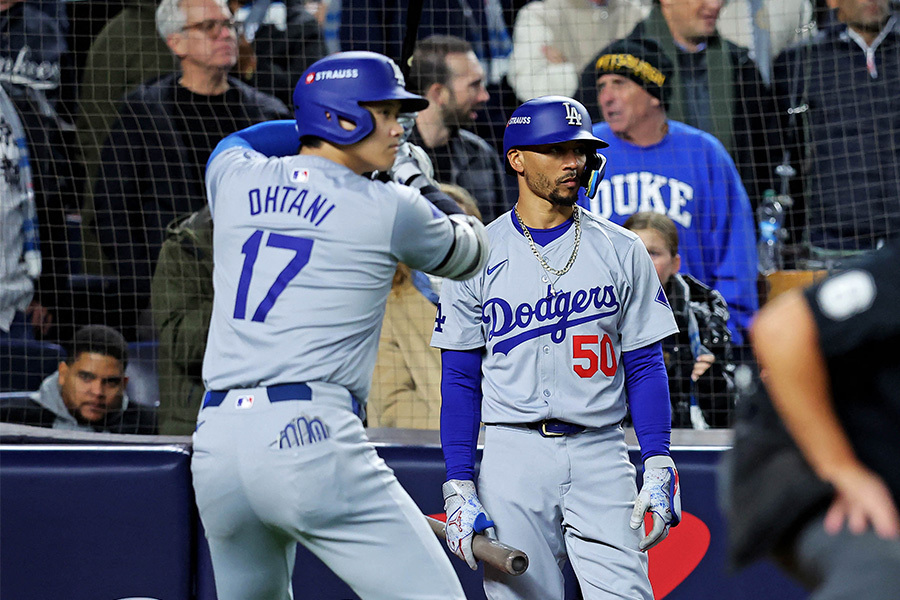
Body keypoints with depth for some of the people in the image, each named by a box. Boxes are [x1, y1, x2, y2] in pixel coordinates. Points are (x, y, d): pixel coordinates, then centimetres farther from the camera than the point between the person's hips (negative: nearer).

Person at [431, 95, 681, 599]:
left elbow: (645, 366, 8)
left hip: (601, 457, 1)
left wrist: (659, 467, -4)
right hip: (513, 455, -1)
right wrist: (459, 490, -3)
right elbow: (460, 381, 5)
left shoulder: (621, 251, 8)